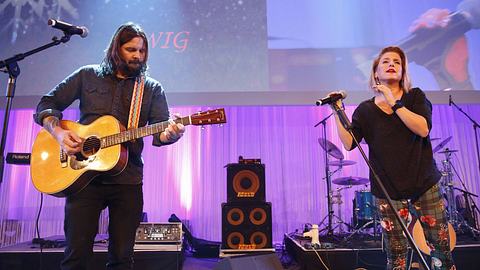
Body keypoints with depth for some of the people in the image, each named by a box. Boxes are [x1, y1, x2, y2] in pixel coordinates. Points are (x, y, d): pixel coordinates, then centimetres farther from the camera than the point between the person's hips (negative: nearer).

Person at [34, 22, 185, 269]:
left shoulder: (152, 89, 8)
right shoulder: (87, 76, 9)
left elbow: (159, 132, -3)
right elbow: (46, 105, 10)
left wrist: (170, 134, -27)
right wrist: (58, 132, -9)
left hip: (127, 179, 0)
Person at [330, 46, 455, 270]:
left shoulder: (415, 97, 6)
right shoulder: (365, 110, 5)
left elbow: (423, 129, -12)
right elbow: (348, 144, -6)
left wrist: (394, 103, -14)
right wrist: (338, 111, -10)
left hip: (425, 184, 1)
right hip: (388, 192, 0)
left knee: (442, 247, 6)